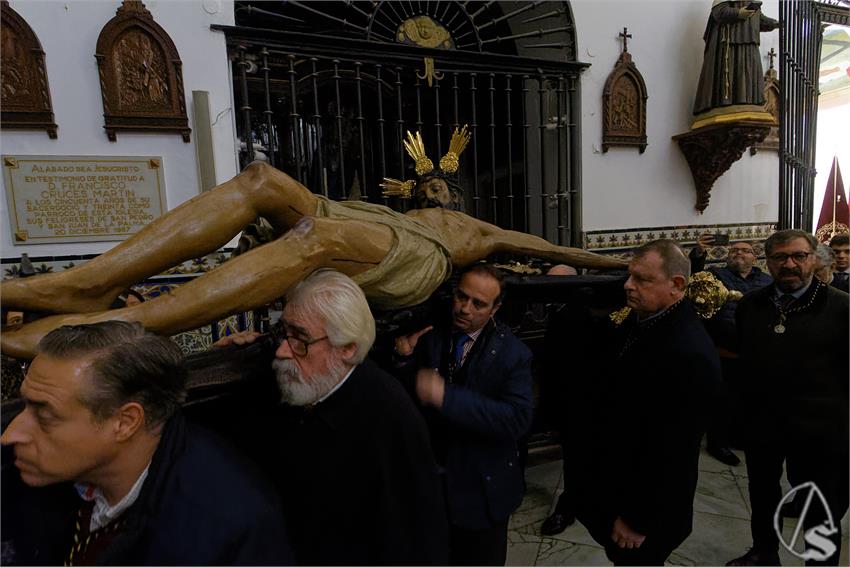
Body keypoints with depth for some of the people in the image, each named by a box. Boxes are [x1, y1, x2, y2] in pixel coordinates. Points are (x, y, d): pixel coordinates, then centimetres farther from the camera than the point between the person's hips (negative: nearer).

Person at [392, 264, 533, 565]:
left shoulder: (513, 354, -16)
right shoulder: (430, 336, -7)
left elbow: (518, 419, -28)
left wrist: (447, 396, -37)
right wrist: (405, 359, -22)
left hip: (482, 488, -3)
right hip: (431, 480, 3)